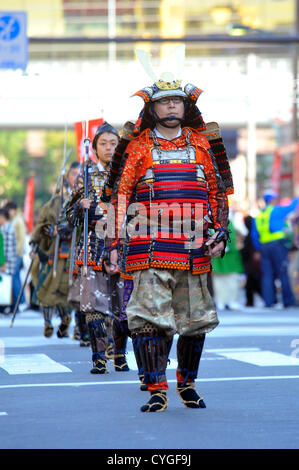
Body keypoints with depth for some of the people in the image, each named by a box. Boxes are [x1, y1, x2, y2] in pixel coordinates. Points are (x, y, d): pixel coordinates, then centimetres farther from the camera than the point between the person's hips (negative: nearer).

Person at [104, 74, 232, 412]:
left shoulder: (201, 143, 13)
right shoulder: (138, 146, 7)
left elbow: (218, 192, 17)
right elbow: (120, 195, 7)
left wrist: (220, 233, 5)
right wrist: (115, 243, 1)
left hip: (194, 249, 3)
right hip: (149, 246, -2)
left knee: (195, 320, 8)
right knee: (149, 317, -11)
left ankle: (187, 382, 27)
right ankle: (157, 390, -5)